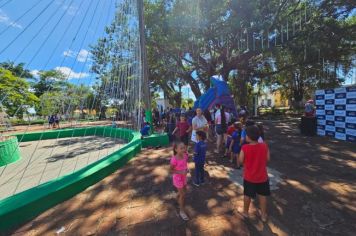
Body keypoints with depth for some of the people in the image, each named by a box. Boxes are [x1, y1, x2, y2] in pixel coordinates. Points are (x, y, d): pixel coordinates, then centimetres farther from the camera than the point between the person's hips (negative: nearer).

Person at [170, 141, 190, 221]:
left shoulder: (185, 155, -13)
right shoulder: (174, 159, -32)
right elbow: (171, 170, -20)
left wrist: (187, 169, -10)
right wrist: (181, 172, -29)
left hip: (183, 177, 6)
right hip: (178, 178, -6)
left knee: (184, 191, 27)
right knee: (182, 194, 8)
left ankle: (178, 199, 58)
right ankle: (182, 211, 31)